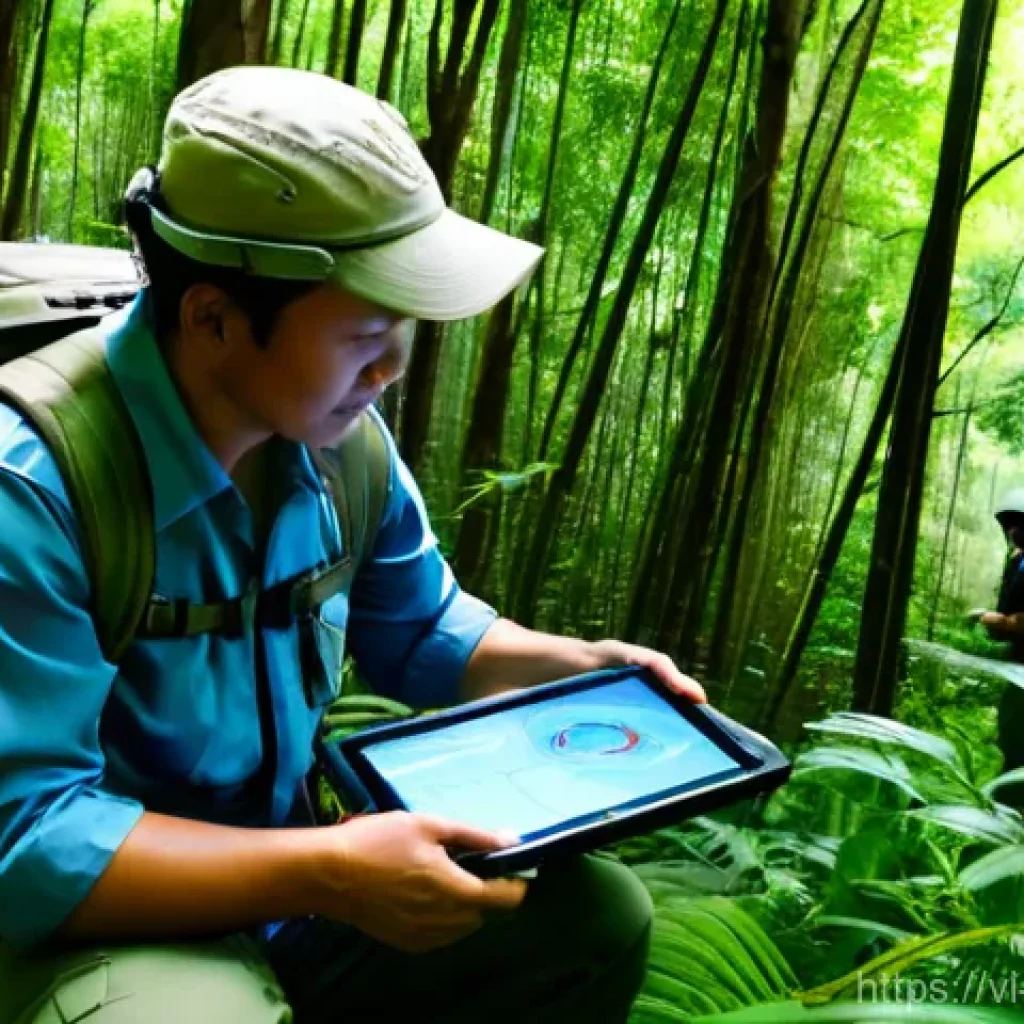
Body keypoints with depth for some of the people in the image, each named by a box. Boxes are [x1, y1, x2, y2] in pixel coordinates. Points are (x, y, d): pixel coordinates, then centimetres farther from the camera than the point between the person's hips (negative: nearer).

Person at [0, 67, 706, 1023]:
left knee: (599, 912, 4)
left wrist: (580, 665, -5)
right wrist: (323, 873, -32)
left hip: (281, 888, 7)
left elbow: (419, 633, 11)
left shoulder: (340, 434, -6)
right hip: (89, 926, -6)